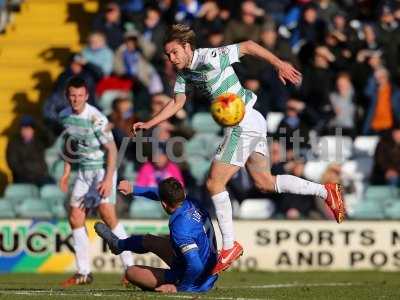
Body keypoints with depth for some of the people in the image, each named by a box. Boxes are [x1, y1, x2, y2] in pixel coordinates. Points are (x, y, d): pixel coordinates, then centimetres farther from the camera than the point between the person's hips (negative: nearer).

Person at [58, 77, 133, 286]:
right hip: (84, 170, 7)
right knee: (75, 218, 3)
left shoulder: (96, 118, -19)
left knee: (106, 213, -22)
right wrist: (66, 172, 17)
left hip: (103, 168, -7)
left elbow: (112, 149, -19)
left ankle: (130, 267, -22)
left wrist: (108, 179, -26)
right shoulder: (64, 116, 2)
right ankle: (83, 273, 12)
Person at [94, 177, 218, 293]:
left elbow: (195, 266, -39)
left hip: (195, 284, -9)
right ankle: (118, 244, 60)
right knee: (148, 240, 29)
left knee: (131, 272, 2)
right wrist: (133, 189, 24)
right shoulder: (191, 203, -8)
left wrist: (179, 288, -23)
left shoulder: (181, 228, -34)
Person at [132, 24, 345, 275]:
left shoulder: (209, 59, -17)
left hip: (244, 123, -10)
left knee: (215, 183, -8)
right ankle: (326, 191, 16)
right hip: (253, 123, 10)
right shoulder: (184, 73, 10)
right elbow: (177, 103, 19)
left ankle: (230, 245, -3)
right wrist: (149, 124, 11)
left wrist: (280, 64, -12)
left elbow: (248, 46, -12)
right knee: (265, 183, 12)